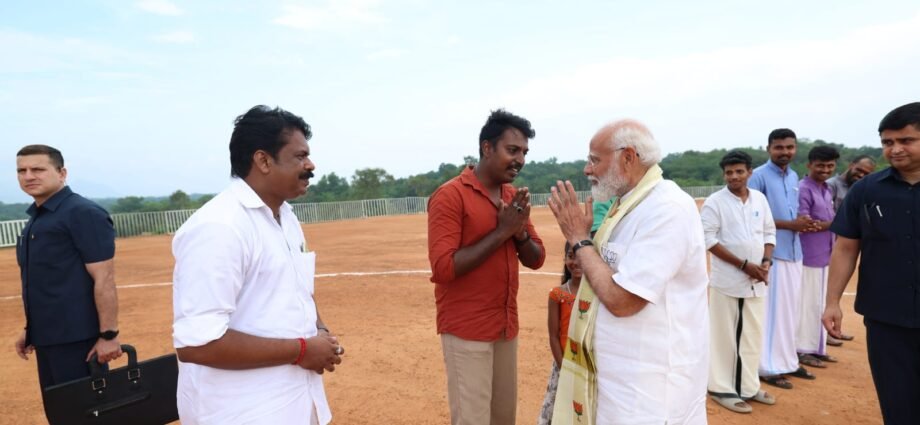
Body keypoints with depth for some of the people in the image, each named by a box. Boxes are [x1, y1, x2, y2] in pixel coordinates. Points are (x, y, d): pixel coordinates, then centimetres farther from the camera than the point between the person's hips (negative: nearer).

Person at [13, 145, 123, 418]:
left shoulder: (83, 213, -14)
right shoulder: (35, 219, 14)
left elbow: (104, 279, -19)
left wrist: (108, 334, -21)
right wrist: (31, 328, 20)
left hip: (77, 337, -9)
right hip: (47, 338, 9)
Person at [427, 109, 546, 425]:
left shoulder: (513, 196, 9)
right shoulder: (450, 196, -13)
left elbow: (535, 259, 10)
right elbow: (443, 268, -21)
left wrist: (520, 231, -11)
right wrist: (501, 231, -20)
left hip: (506, 327, 7)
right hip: (467, 330, -7)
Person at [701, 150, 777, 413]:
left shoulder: (760, 199, 8)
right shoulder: (715, 202, -9)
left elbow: (769, 233, 14)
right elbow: (708, 239, -13)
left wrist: (765, 262, -4)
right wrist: (743, 265, -16)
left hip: (756, 280, 5)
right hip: (728, 279, -5)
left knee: (753, 335, 13)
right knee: (725, 336, 1)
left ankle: (748, 386, 26)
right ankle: (722, 389, 12)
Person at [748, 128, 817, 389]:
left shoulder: (794, 177, 14)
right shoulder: (759, 176, -10)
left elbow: (793, 211, 20)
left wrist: (802, 222, -3)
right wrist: (790, 224, -17)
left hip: (794, 252, 8)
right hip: (772, 253, -8)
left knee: (791, 310, 14)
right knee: (772, 311, -4)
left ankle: (788, 361, 26)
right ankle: (769, 368, 5)